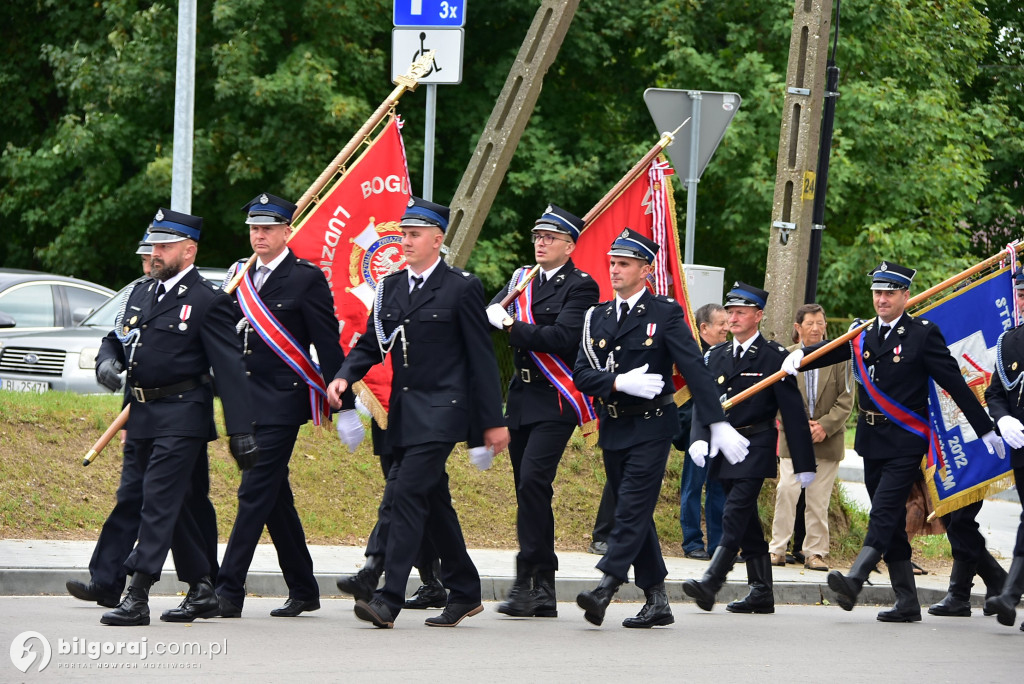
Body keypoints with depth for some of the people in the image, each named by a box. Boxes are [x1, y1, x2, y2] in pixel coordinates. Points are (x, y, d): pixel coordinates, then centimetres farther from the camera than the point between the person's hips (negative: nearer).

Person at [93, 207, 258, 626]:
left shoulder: (208, 301, -8)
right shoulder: (142, 293, 14)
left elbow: (229, 369, -11)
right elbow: (118, 337, 24)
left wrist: (241, 432, -16)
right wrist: (108, 359, -2)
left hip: (181, 416, -8)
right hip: (143, 416, 8)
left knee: (159, 500, -12)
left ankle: (137, 596, -16)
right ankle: (208, 585, 26)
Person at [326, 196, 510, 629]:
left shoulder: (461, 288, -5)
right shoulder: (391, 288, 13)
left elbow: (481, 357, -4)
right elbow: (371, 344, 14)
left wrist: (494, 421, -5)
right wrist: (344, 377, -7)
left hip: (440, 413, -7)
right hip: (403, 413, 7)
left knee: (406, 495, -17)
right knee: (432, 503, 13)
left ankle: (389, 600, -21)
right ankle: (464, 593, 25)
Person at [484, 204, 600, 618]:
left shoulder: (580, 287, -5)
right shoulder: (522, 279, 17)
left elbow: (561, 337, -18)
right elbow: (489, 311, 6)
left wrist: (513, 327, -15)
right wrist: (496, 314, -16)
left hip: (555, 400, -7)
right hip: (521, 396, 7)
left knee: (533, 482, -18)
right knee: (529, 489, 8)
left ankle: (527, 580, -17)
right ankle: (543, 588, 13)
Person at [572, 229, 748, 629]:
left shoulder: (666, 313, -5)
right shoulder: (597, 317, 9)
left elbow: (694, 369, -11)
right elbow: (581, 374, 2)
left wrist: (718, 424, -17)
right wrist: (619, 382, -16)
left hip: (650, 427, -6)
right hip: (613, 429, 6)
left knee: (633, 509, -14)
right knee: (634, 515, 8)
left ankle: (604, 590, -24)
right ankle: (657, 602, 14)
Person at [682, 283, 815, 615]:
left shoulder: (774, 356, -4)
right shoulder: (716, 356, 13)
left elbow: (793, 412, -5)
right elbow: (702, 401, 8)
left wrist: (804, 463, -7)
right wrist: (699, 438, -12)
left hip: (755, 448, -6)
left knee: (735, 515, -17)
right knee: (747, 522, 9)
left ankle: (710, 583, -26)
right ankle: (761, 593, 14)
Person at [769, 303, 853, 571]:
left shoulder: (838, 357, 3)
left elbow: (846, 400, 0)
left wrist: (825, 426, -11)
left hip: (827, 440, 0)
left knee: (819, 498, 2)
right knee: (786, 492, -9)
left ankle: (815, 552, 10)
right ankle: (778, 548, -2)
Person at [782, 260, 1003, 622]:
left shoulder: (924, 334, -4)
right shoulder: (862, 334, 12)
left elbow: (955, 384, -4)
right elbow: (828, 351, 0)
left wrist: (985, 430, -4)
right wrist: (799, 355, -23)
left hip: (906, 443, -6)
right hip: (872, 443, 6)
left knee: (884, 514, -18)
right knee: (891, 523, 8)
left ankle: (854, 581, -34)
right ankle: (907, 603, 13)